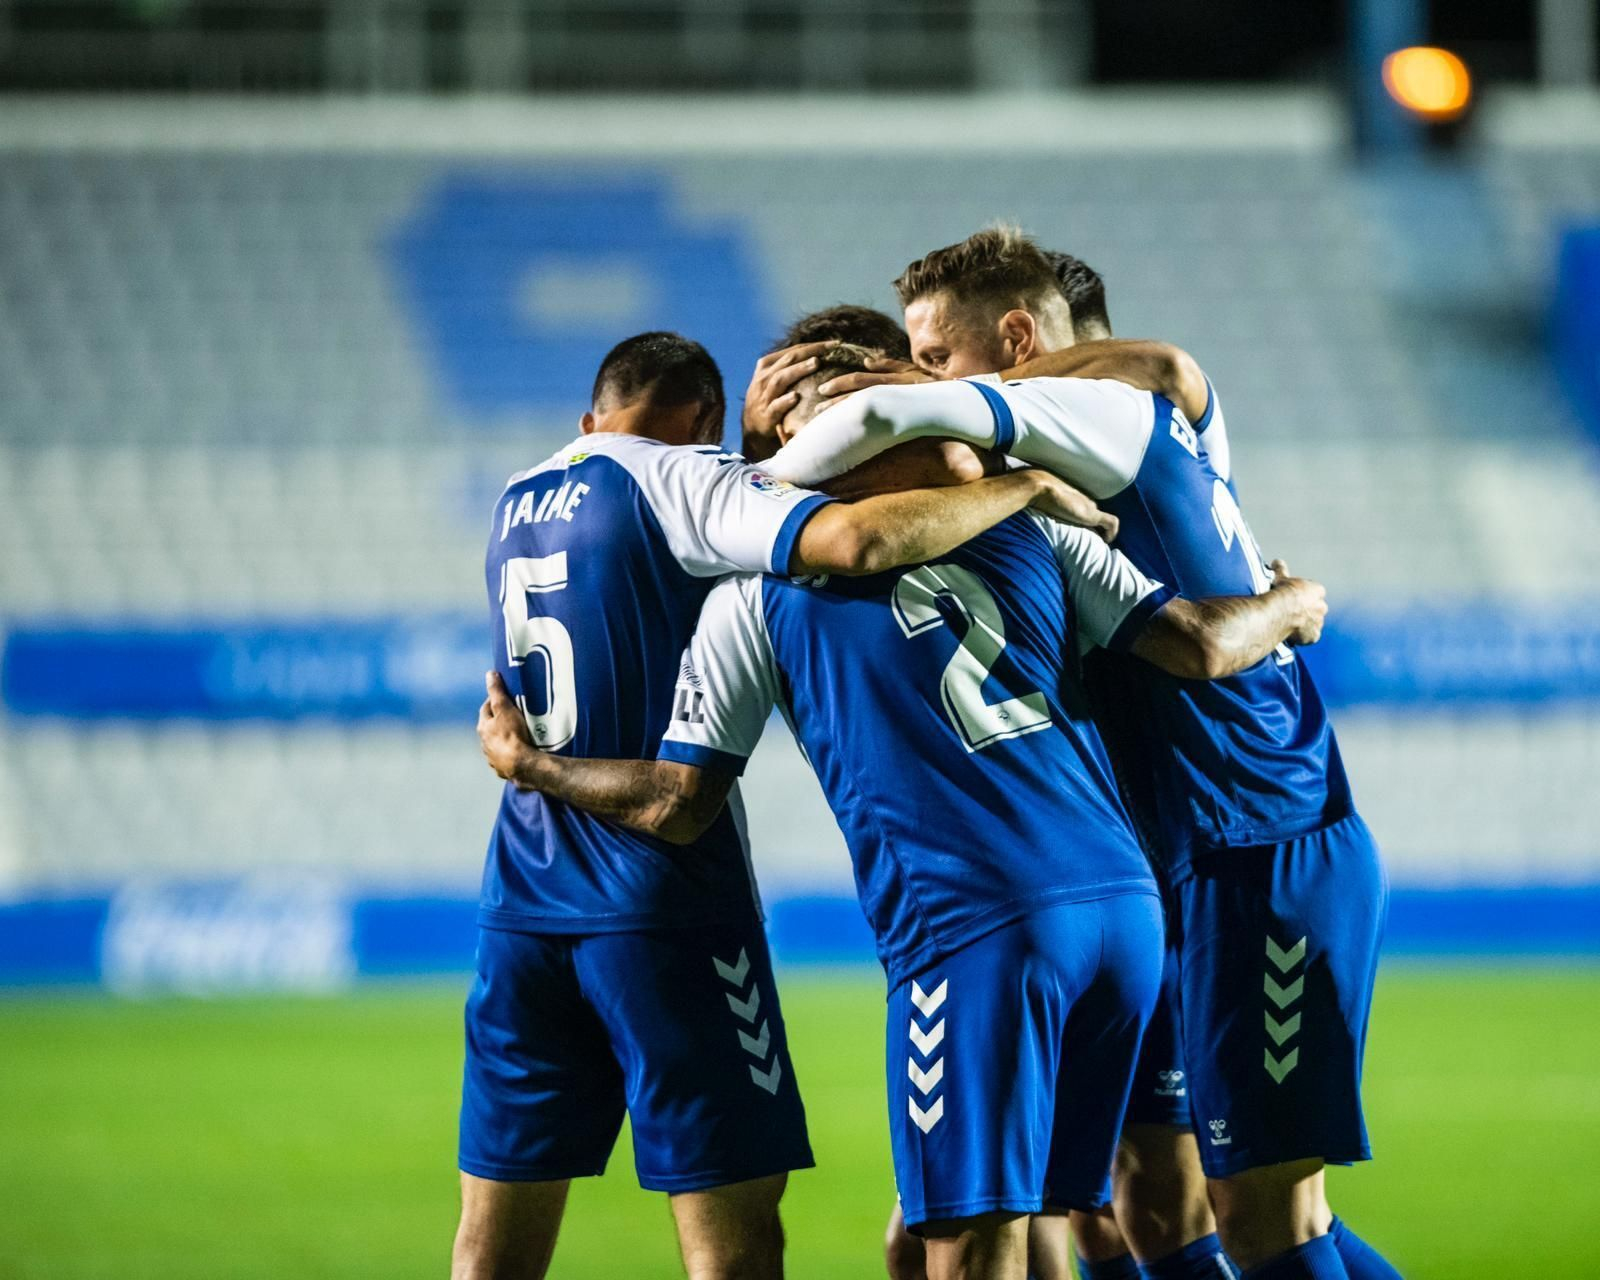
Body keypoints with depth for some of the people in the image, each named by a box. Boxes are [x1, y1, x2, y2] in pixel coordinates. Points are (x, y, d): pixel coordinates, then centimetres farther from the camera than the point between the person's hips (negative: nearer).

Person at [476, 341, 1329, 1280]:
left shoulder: (757, 586, 7)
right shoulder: (1027, 519, 16)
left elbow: (677, 805, 9)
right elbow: (1199, 647, 10)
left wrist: (529, 765, 26)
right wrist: (1292, 606, 32)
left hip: (971, 930, -5)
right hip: (1125, 907, 5)